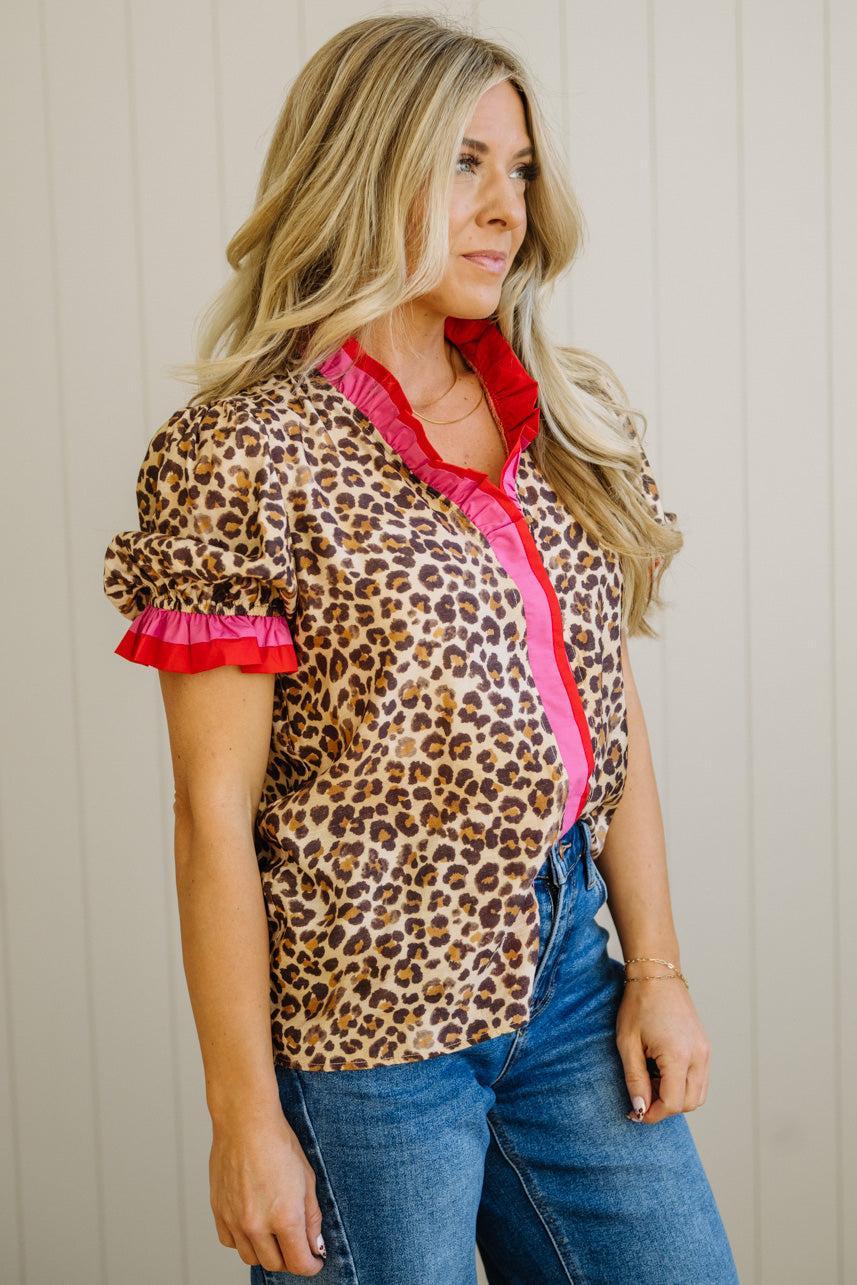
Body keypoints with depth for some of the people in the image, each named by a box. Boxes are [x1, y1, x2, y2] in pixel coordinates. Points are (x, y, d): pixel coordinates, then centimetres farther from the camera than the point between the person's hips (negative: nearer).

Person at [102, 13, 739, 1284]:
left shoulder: (572, 420, 6)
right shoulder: (245, 455, -12)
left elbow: (612, 717, 10)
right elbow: (215, 810, -12)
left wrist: (657, 967, 7)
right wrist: (245, 1116, -11)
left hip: (564, 976, 6)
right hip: (365, 1024, -6)